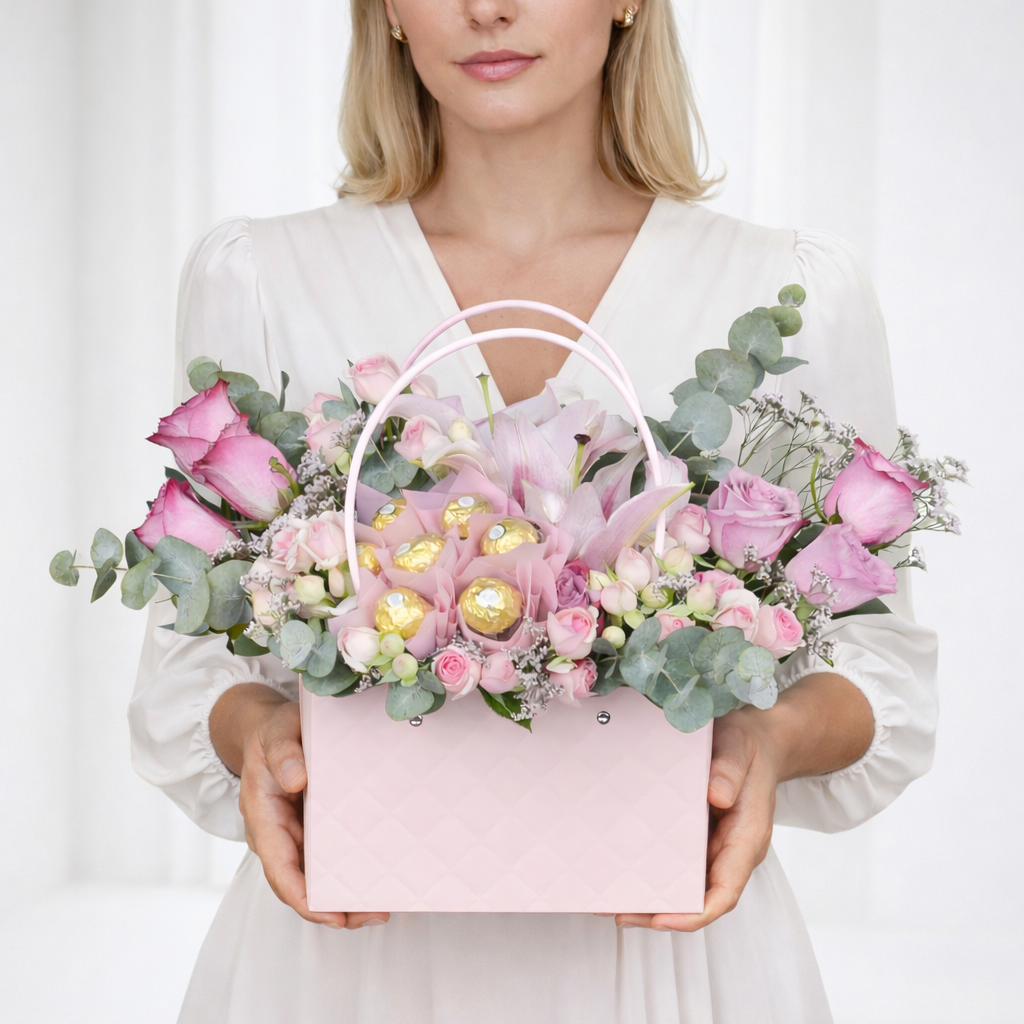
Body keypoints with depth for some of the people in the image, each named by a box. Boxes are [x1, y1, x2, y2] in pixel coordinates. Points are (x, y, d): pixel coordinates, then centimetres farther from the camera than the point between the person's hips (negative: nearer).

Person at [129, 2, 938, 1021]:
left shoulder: (797, 293, 0)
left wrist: (776, 737, -15)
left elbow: (873, 649, 6)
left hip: (663, 937, 0)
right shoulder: (254, 279, 1)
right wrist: (257, 730, -17)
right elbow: (197, 650, 4)